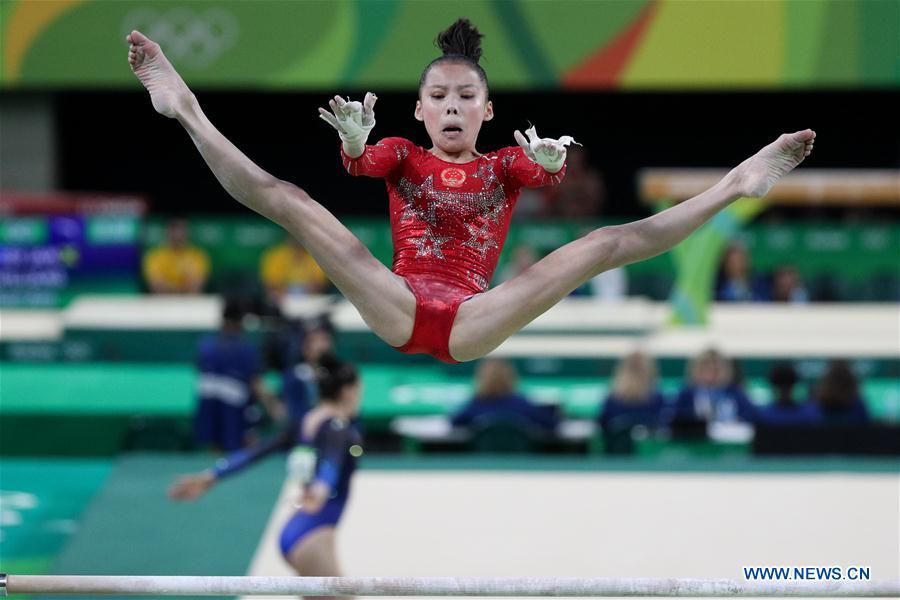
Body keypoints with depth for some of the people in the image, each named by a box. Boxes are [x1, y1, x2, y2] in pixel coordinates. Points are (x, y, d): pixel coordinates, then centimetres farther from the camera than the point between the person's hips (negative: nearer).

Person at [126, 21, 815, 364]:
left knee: (607, 242, -12)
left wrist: (551, 162, -33)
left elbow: (546, 173, -6)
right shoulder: (403, 155, 20)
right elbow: (360, 162, -6)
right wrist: (353, 138, -32)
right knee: (288, 202, -14)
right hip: (397, 308, 0)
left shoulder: (505, 163, 20)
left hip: (471, 323, 0)